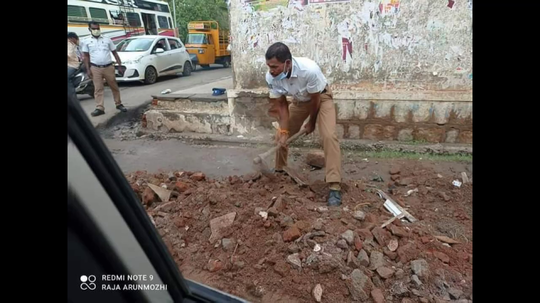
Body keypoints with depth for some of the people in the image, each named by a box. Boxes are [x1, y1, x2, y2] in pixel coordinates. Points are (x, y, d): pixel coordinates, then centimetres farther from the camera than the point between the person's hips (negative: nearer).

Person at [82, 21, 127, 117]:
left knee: (114, 87, 6)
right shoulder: (87, 42, 6)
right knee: (98, 88, 0)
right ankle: (99, 108, 2)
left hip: (108, 67, 0)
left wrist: (120, 65, 0)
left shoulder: (107, 39, 6)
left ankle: (119, 104, 20)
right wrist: (88, 69, -1)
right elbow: (86, 57, 7)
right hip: (95, 68, 0)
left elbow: (115, 53, 7)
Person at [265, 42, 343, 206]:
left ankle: (334, 187, -21)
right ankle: (279, 170, 32)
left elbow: (316, 99, -24)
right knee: (281, 136, 7)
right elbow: (281, 104, -13)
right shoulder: (271, 77, -26)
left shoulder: (310, 70, -40)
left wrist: (311, 122, -9)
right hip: (299, 100, 5)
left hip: (321, 97, -4)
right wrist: (284, 130, -19)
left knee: (328, 136, -24)